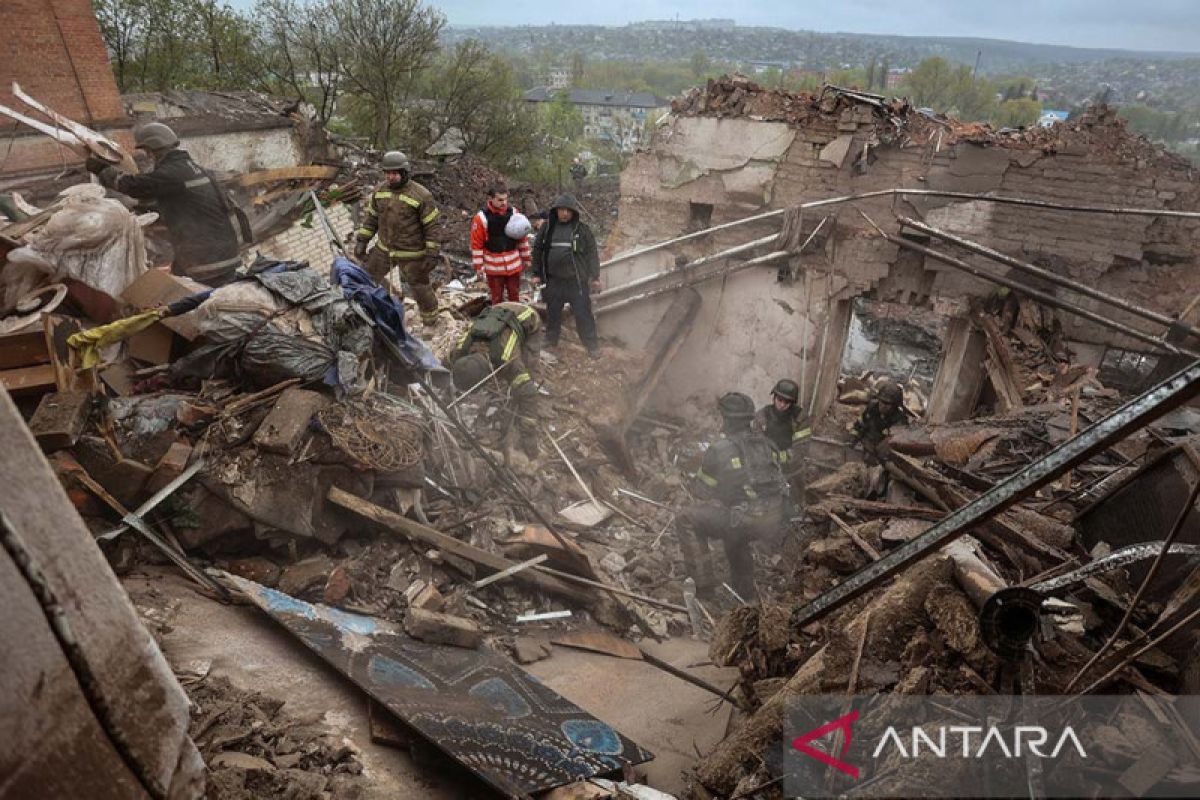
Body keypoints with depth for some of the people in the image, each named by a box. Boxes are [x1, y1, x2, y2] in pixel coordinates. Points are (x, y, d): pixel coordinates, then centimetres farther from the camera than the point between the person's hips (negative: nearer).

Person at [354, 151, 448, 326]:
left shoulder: (421, 195, -19)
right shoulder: (380, 191, -2)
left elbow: (433, 225, -16)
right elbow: (371, 217, 9)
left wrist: (432, 254, -19)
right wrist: (361, 242, 5)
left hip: (412, 254, -5)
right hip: (384, 249, 6)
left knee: (421, 288, 9)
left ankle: (431, 323, 30)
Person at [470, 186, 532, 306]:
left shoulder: (514, 214, -1)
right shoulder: (481, 218, -11)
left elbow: (523, 238, 8)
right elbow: (476, 244, -7)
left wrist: (526, 259, 11)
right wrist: (478, 265, -8)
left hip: (514, 265, 3)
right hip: (493, 267, -3)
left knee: (514, 296, 14)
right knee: (497, 298, 8)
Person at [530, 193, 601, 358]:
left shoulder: (582, 228, -3)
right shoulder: (547, 227, 4)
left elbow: (592, 253, -2)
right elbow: (537, 250, 10)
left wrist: (595, 277, -6)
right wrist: (536, 274, 8)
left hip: (577, 280, -2)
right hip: (553, 280, 3)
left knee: (583, 313, 2)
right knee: (552, 312, 15)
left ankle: (592, 345, 12)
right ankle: (550, 341, 32)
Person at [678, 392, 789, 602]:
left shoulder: (719, 449, -5)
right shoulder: (765, 443, 12)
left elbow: (702, 491, 5)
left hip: (749, 521, -7)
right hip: (775, 521, 7)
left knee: (689, 519, 5)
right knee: (734, 531, 36)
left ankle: (703, 582, 5)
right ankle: (746, 591, 46)